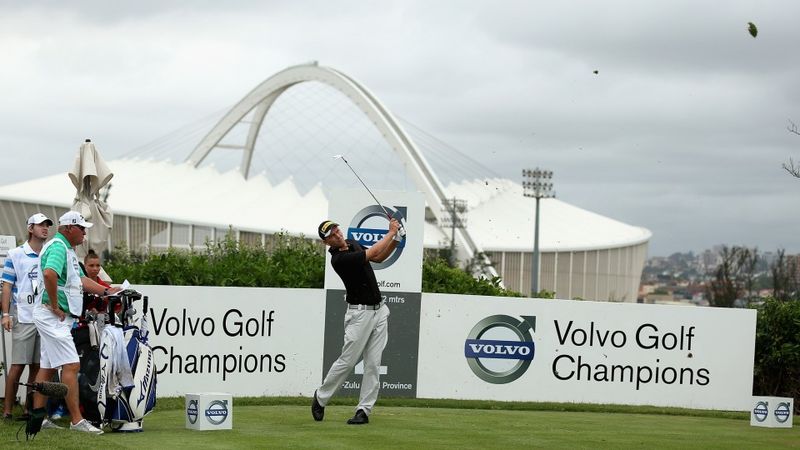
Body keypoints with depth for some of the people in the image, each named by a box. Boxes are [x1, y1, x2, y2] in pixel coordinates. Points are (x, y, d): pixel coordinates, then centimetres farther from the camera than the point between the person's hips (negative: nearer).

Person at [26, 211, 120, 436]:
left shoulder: (68, 249, 19)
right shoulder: (58, 247, -15)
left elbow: (81, 280, 26)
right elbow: (49, 274, -33)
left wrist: (106, 291, 19)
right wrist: (55, 306, -25)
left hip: (59, 317, 11)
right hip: (53, 316, -11)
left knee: (47, 367, 13)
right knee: (71, 365, -13)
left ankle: (37, 417, 17)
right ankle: (77, 420, -16)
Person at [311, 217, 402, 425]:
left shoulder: (352, 243, 8)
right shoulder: (338, 259, -20)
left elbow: (379, 258, 17)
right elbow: (372, 253, -21)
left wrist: (396, 239, 2)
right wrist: (391, 232, -10)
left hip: (379, 310, 7)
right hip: (360, 313, -7)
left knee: (373, 364, 1)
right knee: (347, 361, -3)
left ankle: (364, 410, 2)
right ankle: (320, 398, 17)